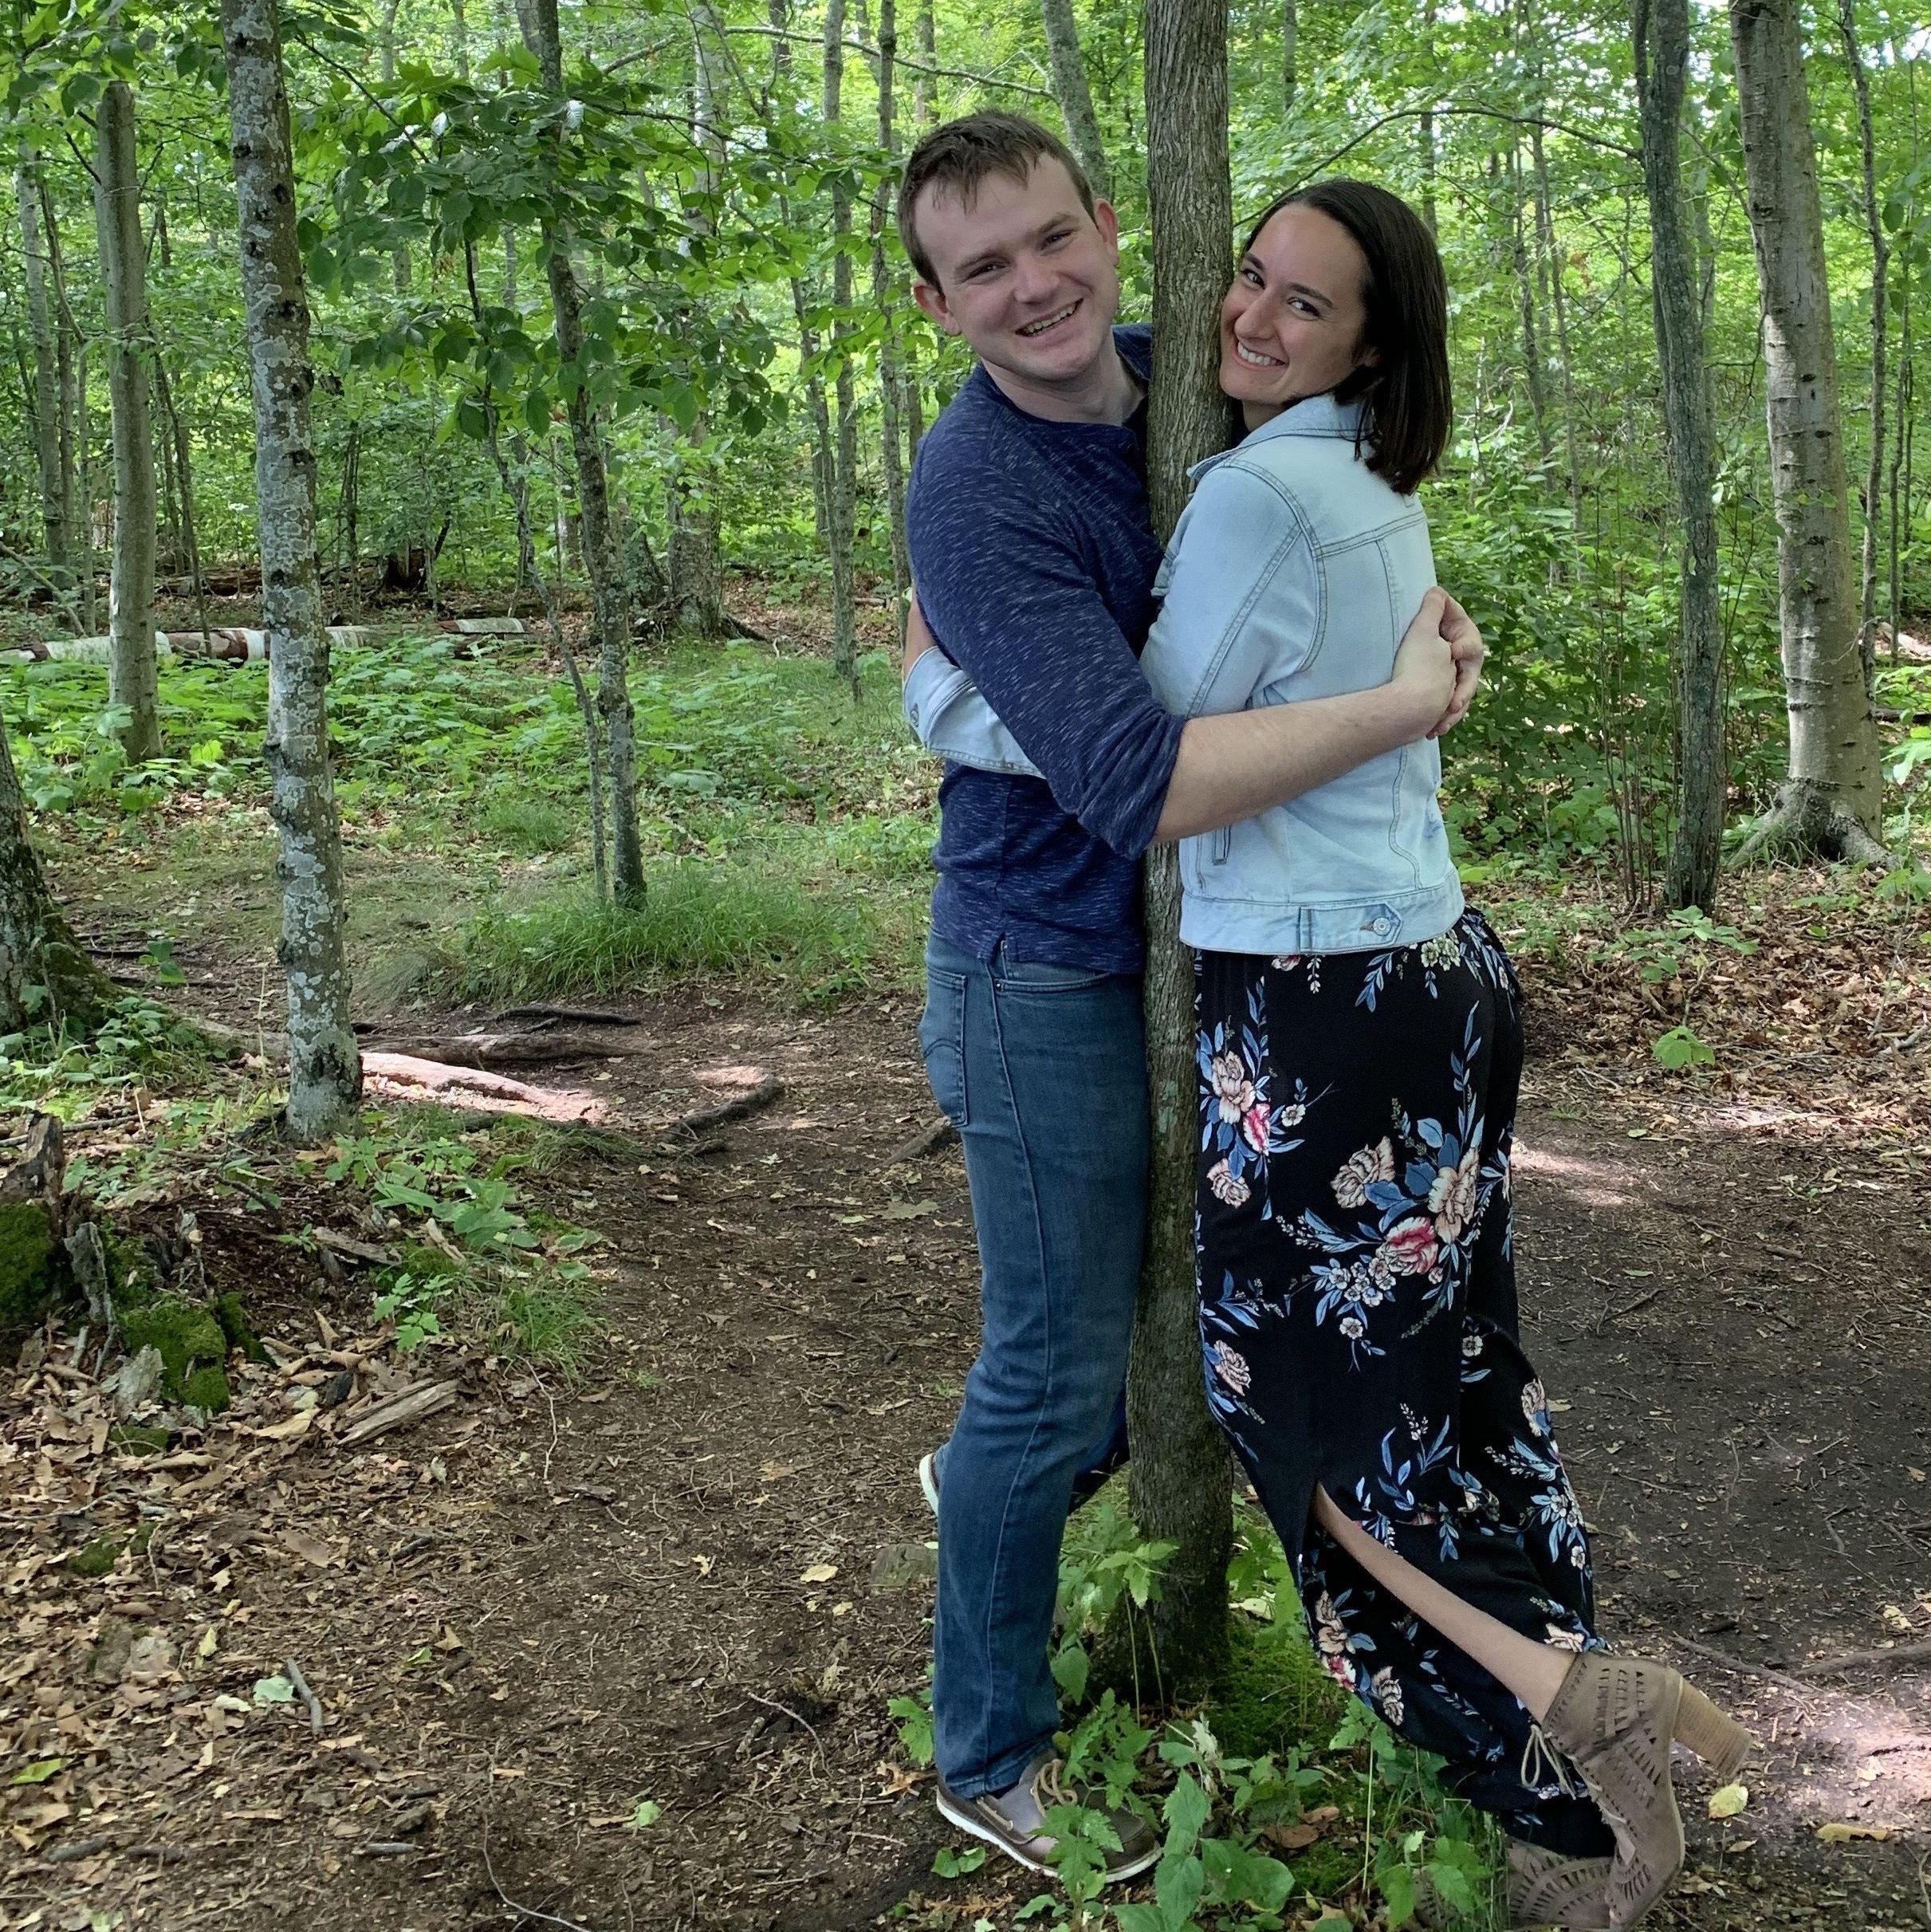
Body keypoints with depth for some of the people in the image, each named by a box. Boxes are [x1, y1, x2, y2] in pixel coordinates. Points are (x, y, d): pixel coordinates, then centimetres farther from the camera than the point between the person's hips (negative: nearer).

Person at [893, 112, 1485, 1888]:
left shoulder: (1166, 379, -1)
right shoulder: (981, 503, -25)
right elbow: (1144, 785, -34)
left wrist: (1418, 596, -1)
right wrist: (1407, 706, -28)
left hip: (1185, 951, 8)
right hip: (1051, 972, -8)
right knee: (1060, 1367, 3)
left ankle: (990, 1484, 50)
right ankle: (990, 1758, 22)